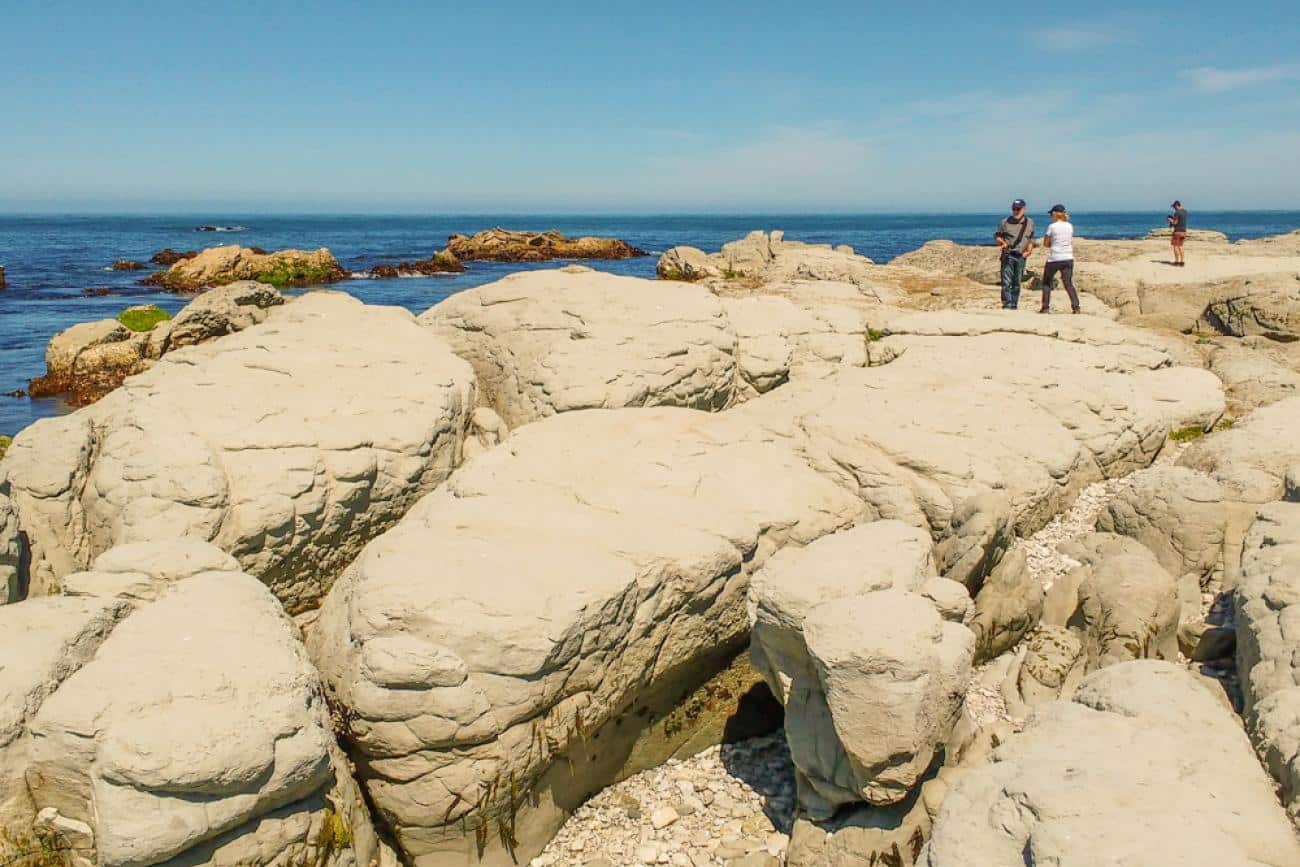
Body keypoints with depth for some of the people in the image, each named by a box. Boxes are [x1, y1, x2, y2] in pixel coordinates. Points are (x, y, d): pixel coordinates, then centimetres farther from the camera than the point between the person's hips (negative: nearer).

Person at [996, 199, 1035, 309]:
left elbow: (1031, 238, 20)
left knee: (1017, 283, 7)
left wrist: (1029, 249, 4)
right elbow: (997, 236, 10)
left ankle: (1014, 305, 12)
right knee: (1006, 282, -12)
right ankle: (1007, 304, -13)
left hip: (1021, 256, 3)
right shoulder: (1005, 222, 1)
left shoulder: (1029, 223, 9)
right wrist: (1003, 242, -9)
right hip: (1008, 255, -3)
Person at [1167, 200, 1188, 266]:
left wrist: (1170, 219, 0)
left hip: (1177, 231, -8)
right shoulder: (1185, 211, 10)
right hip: (1184, 231, 8)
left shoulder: (1177, 213, -16)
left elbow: (1175, 222, -17)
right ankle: (1182, 261, 11)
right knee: (1180, 246, 14)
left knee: (1175, 246, -1)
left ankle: (1177, 262, -2)